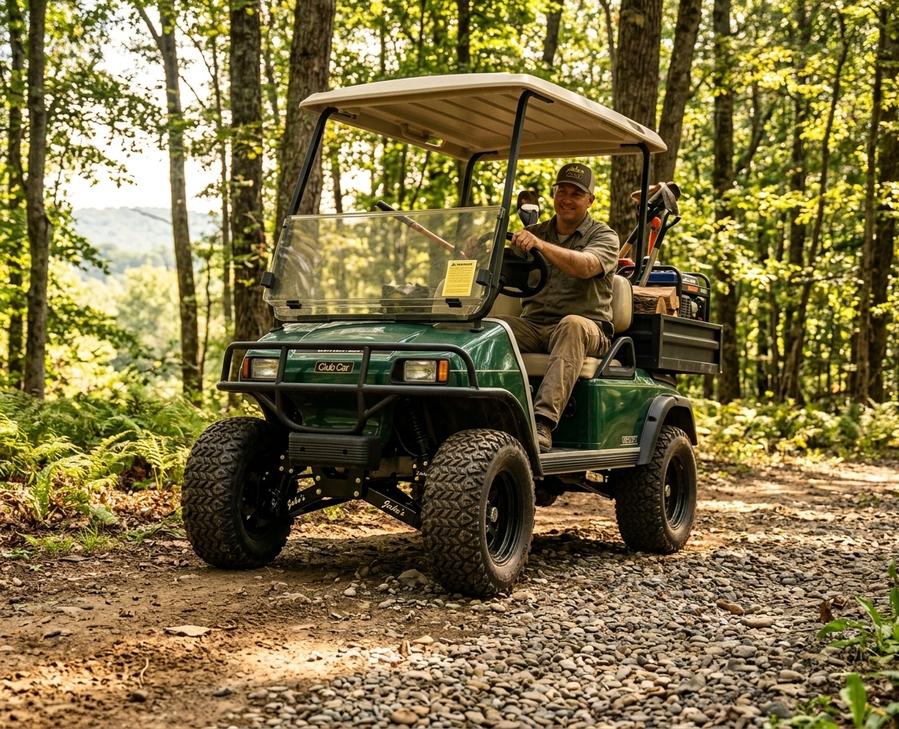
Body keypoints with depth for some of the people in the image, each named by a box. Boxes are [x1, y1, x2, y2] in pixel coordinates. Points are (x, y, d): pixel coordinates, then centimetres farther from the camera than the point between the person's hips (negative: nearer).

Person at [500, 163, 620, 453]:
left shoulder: (603, 236, 5)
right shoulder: (534, 233, 21)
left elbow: (586, 266, -18)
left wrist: (541, 245, -34)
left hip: (587, 329, -3)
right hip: (533, 325, 4)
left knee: (573, 324, -40)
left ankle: (543, 423, -50)